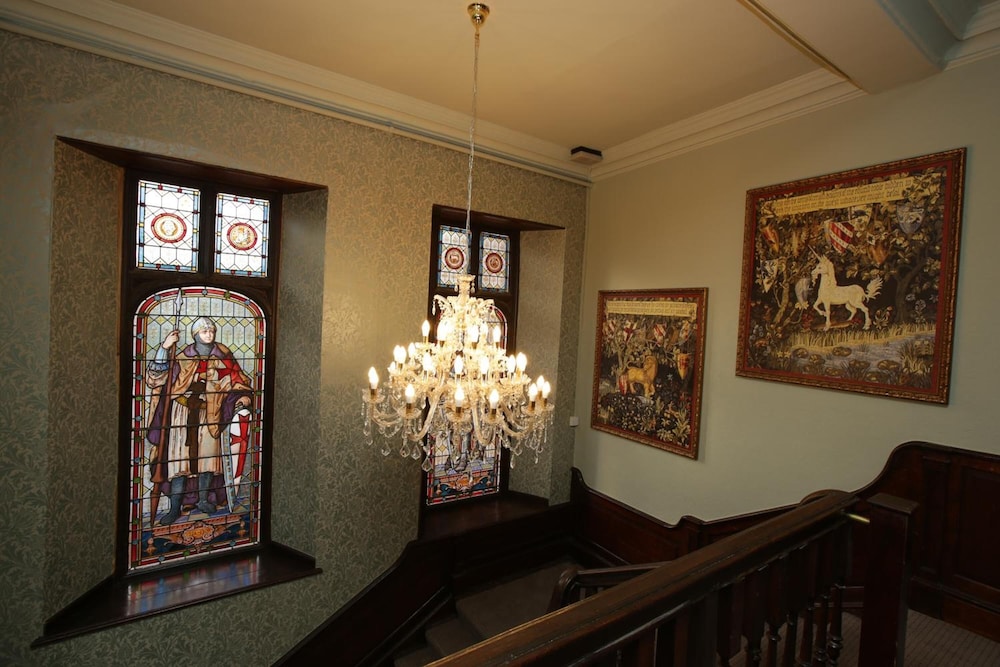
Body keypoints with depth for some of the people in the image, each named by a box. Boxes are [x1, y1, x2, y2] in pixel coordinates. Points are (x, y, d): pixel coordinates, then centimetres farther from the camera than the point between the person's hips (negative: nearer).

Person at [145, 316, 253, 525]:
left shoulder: (222, 356, 2)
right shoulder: (183, 356, -1)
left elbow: (237, 379, 2)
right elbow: (157, 374, -7)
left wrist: (244, 396, -15)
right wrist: (164, 348, -18)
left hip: (208, 413, 1)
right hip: (182, 412, -1)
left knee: (208, 456, 7)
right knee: (179, 458, 0)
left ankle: (203, 500, 24)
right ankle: (175, 508, 11)